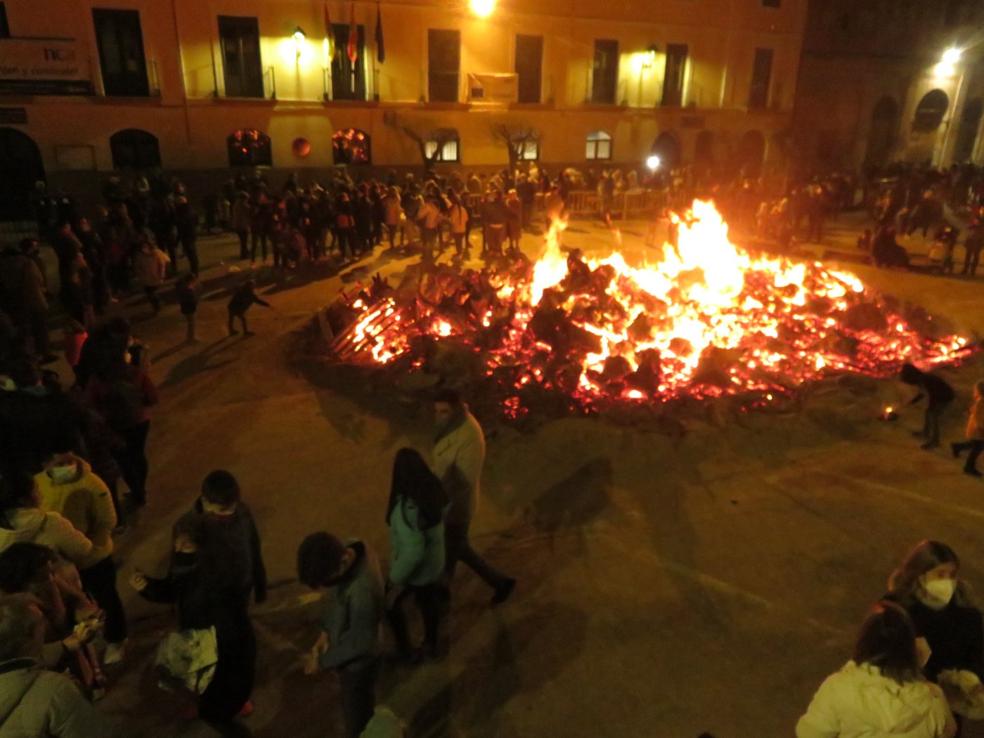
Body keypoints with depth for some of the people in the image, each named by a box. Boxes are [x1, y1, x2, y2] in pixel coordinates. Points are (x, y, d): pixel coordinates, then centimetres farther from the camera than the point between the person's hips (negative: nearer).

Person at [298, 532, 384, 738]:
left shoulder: (362, 591, -42)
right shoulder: (351, 551, -18)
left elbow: (360, 644, -27)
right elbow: (337, 597, 2)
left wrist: (323, 661, -15)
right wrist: (326, 631, -4)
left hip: (357, 662, -8)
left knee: (356, 713, 19)